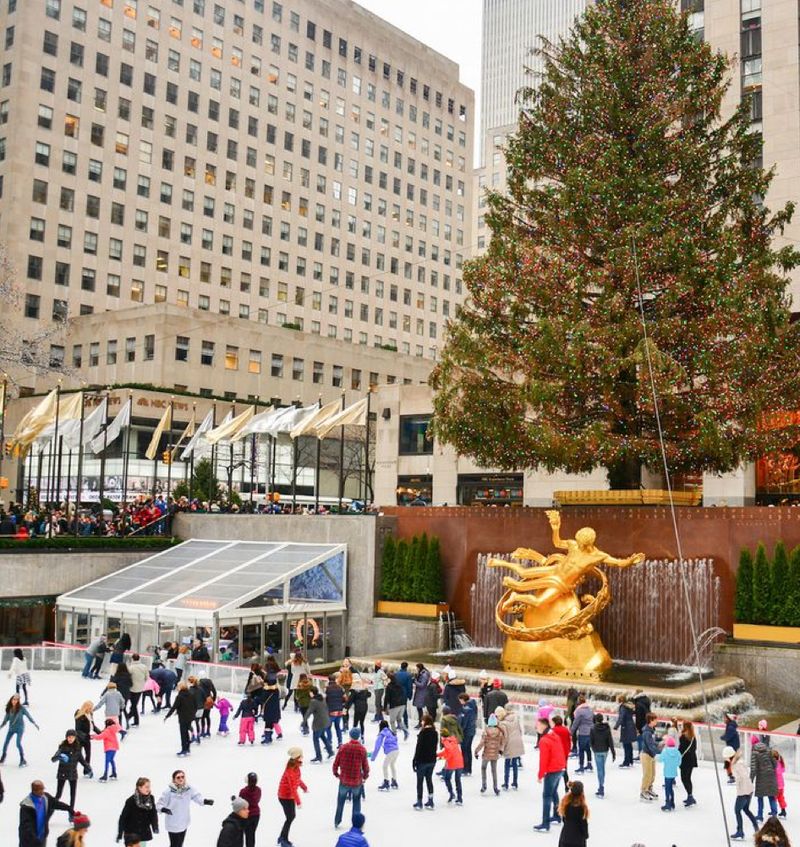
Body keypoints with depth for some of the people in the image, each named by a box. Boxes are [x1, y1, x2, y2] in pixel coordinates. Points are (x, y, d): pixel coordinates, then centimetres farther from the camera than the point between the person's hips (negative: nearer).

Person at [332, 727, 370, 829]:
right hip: (357, 781, -1)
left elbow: (335, 764, -3)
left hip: (344, 780, 1)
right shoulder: (362, 749, -11)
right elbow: (365, 766, -6)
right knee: (356, 803, 19)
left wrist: (336, 774, 16)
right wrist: (365, 777, 13)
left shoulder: (343, 748, -8)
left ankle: (337, 821, 28)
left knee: (340, 802, 20)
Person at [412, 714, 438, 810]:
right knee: (429, 779, 16)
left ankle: (419, 803, 8)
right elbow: (435, 747, 8)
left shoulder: (423, 733, -18)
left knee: (420, 781, 5)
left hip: (422, 760, -6)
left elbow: (418, 748, -16)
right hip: (432, 760, 6)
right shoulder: (435, 733, 2)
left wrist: (414, 760, -10)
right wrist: (433, 757, 16)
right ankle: (430, 802, 19)